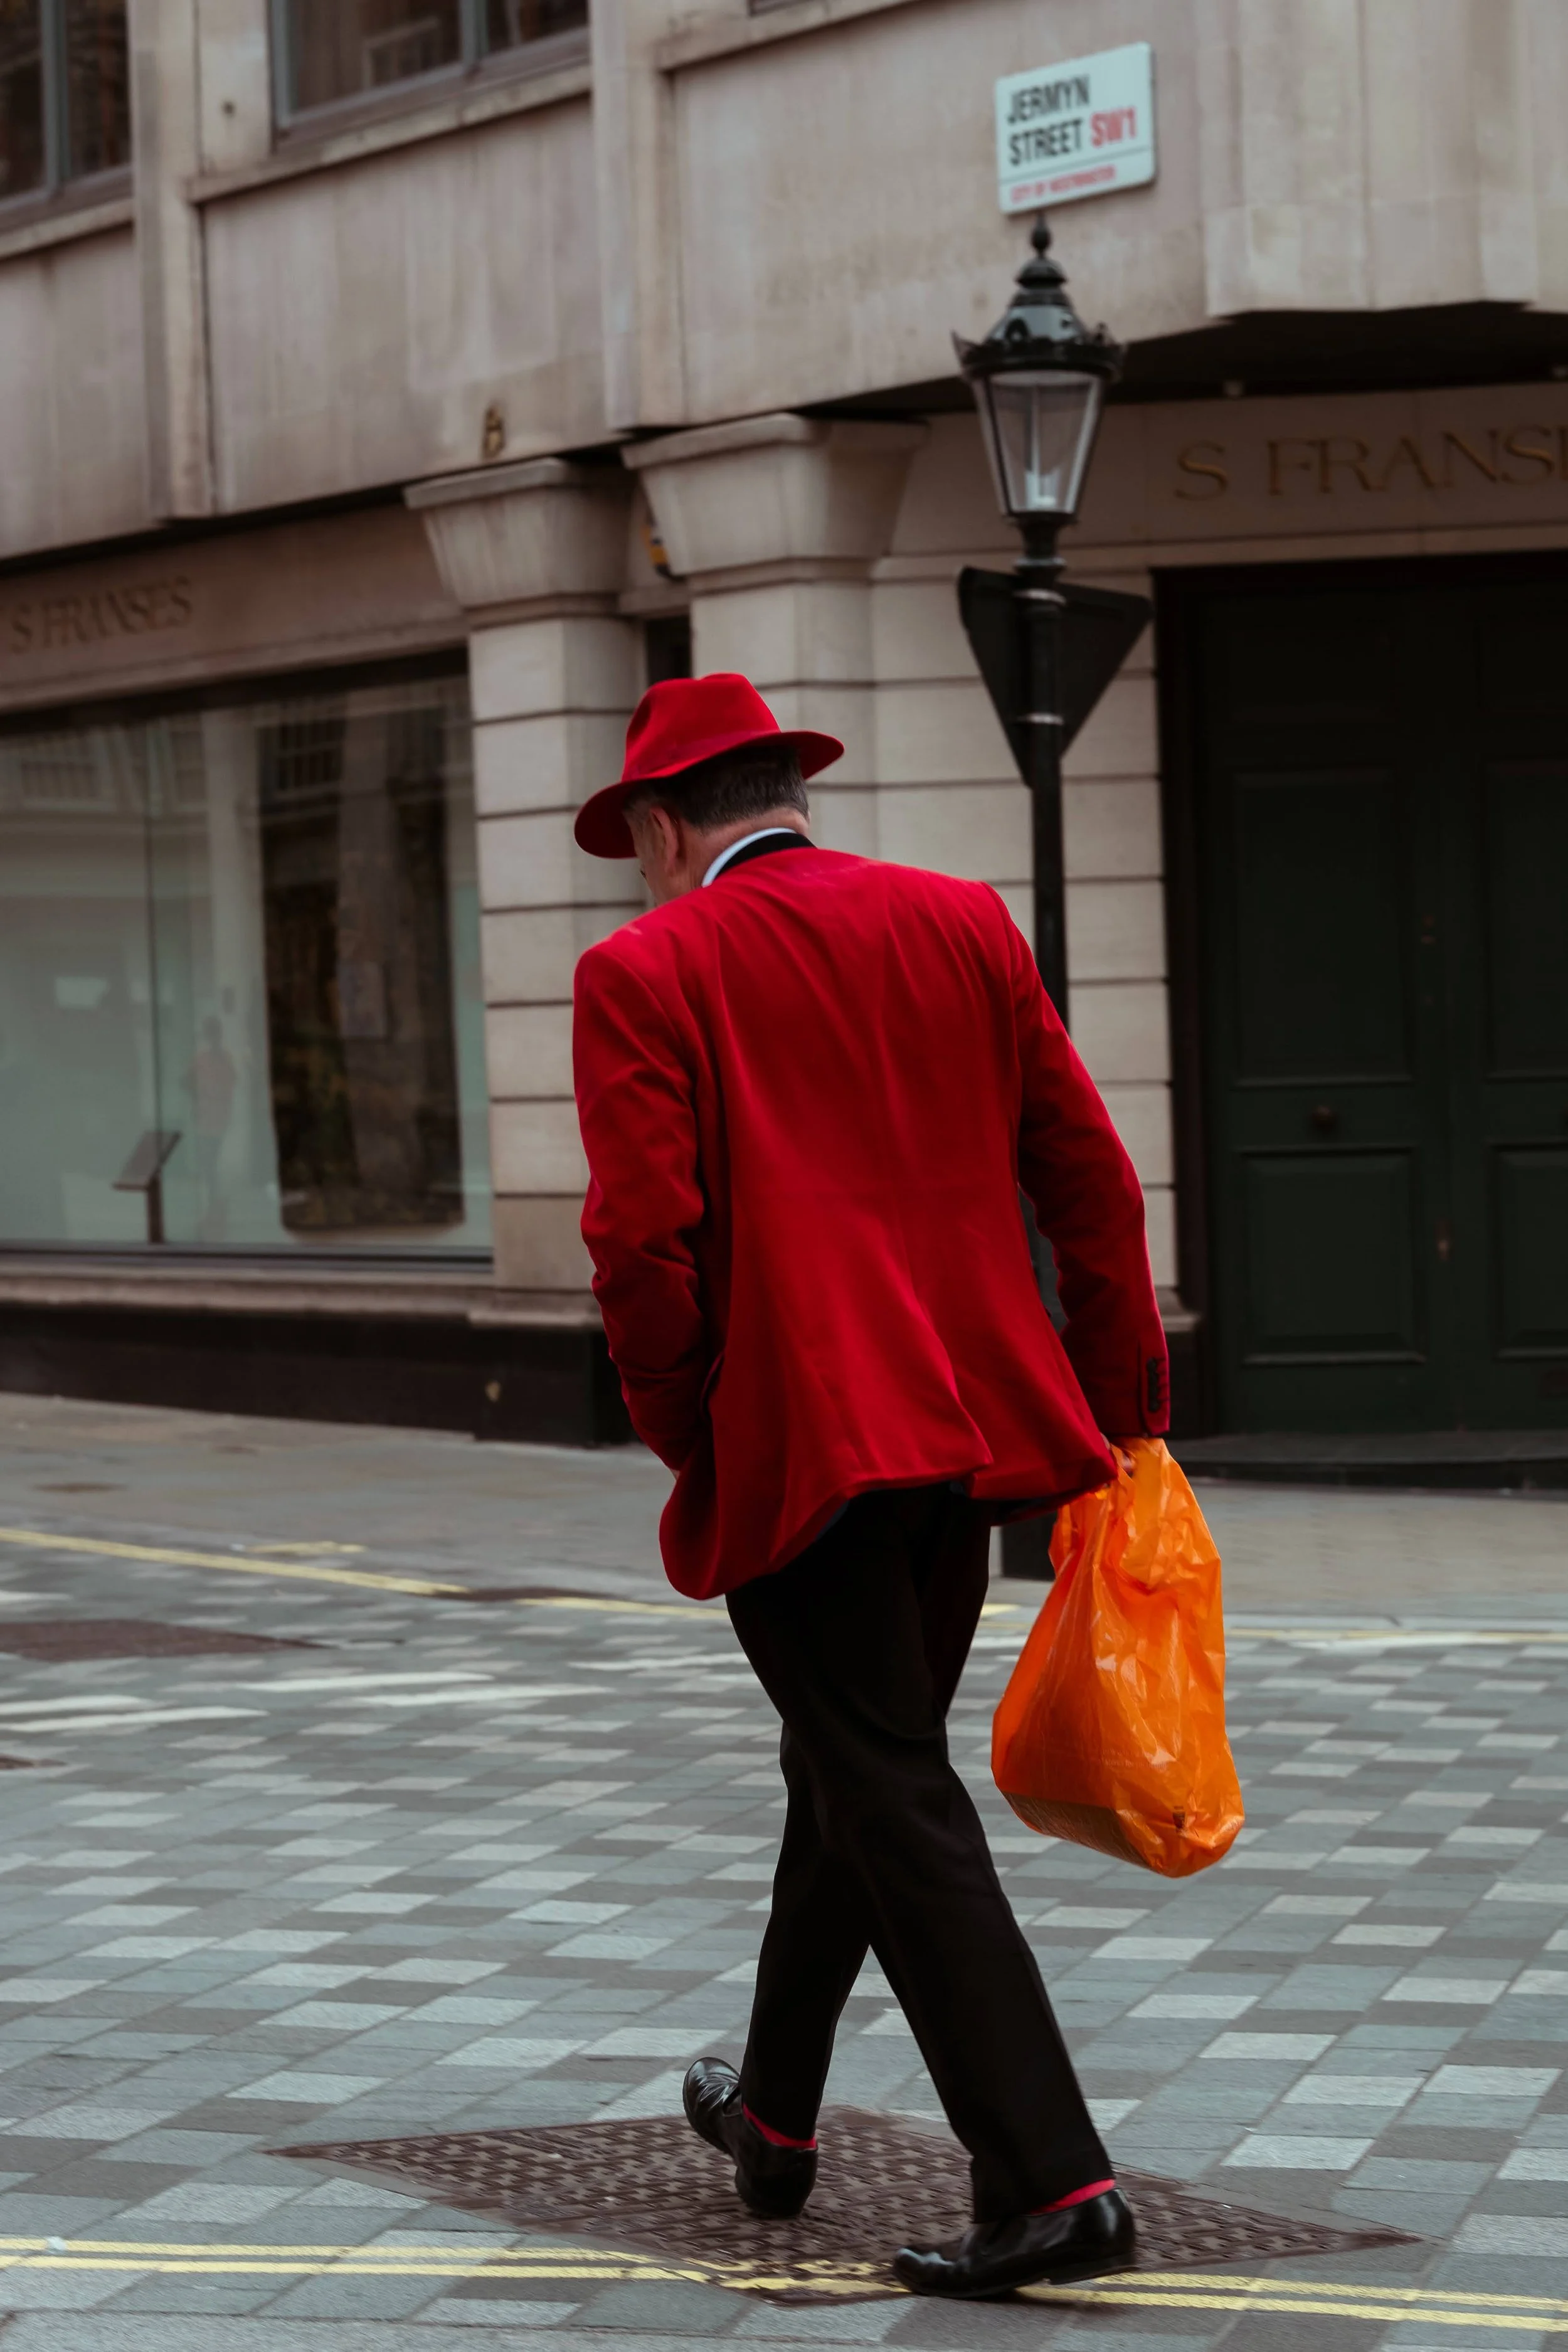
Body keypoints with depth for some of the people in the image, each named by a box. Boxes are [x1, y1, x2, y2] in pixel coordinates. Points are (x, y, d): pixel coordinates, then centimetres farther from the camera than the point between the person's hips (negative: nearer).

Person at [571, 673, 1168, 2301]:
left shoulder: (646, 973, -5)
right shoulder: (961, 925, 9)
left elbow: (646, 1238, -13)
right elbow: (1089, 1176, 7)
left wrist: (678, 1430, 2)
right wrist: (1120, 1404, 14)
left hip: (795, 1446, -6)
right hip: (971, 1430, 6)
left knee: (898, 1806, -4)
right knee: (850, 1775, 21)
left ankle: (1049, 2187, -11)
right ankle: (773, 2119, 37)